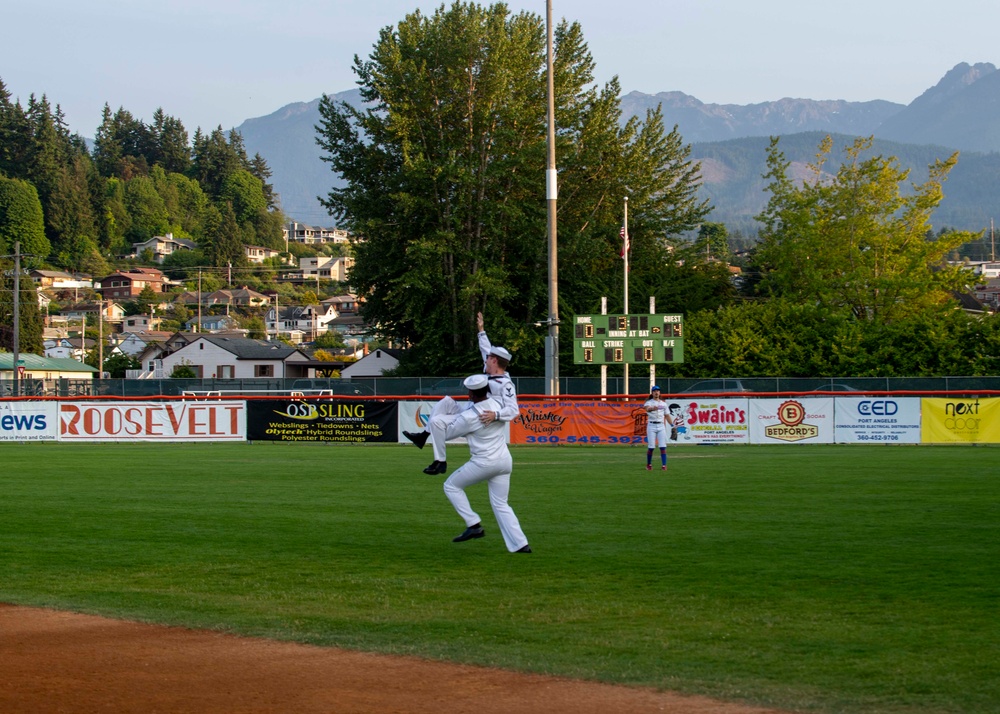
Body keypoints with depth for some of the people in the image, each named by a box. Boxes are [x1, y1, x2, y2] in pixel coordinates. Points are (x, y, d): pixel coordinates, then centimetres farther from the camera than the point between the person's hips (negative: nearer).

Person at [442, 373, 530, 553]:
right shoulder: (498, 405, -1)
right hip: (505, 461, 6)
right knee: (500, 504, 14)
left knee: (451, 485, 13)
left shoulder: (469, 416, -17)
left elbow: (447, 433, -5)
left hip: (484, 463, -6)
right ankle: (520, 544, 4)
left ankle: (474, 525, 4)